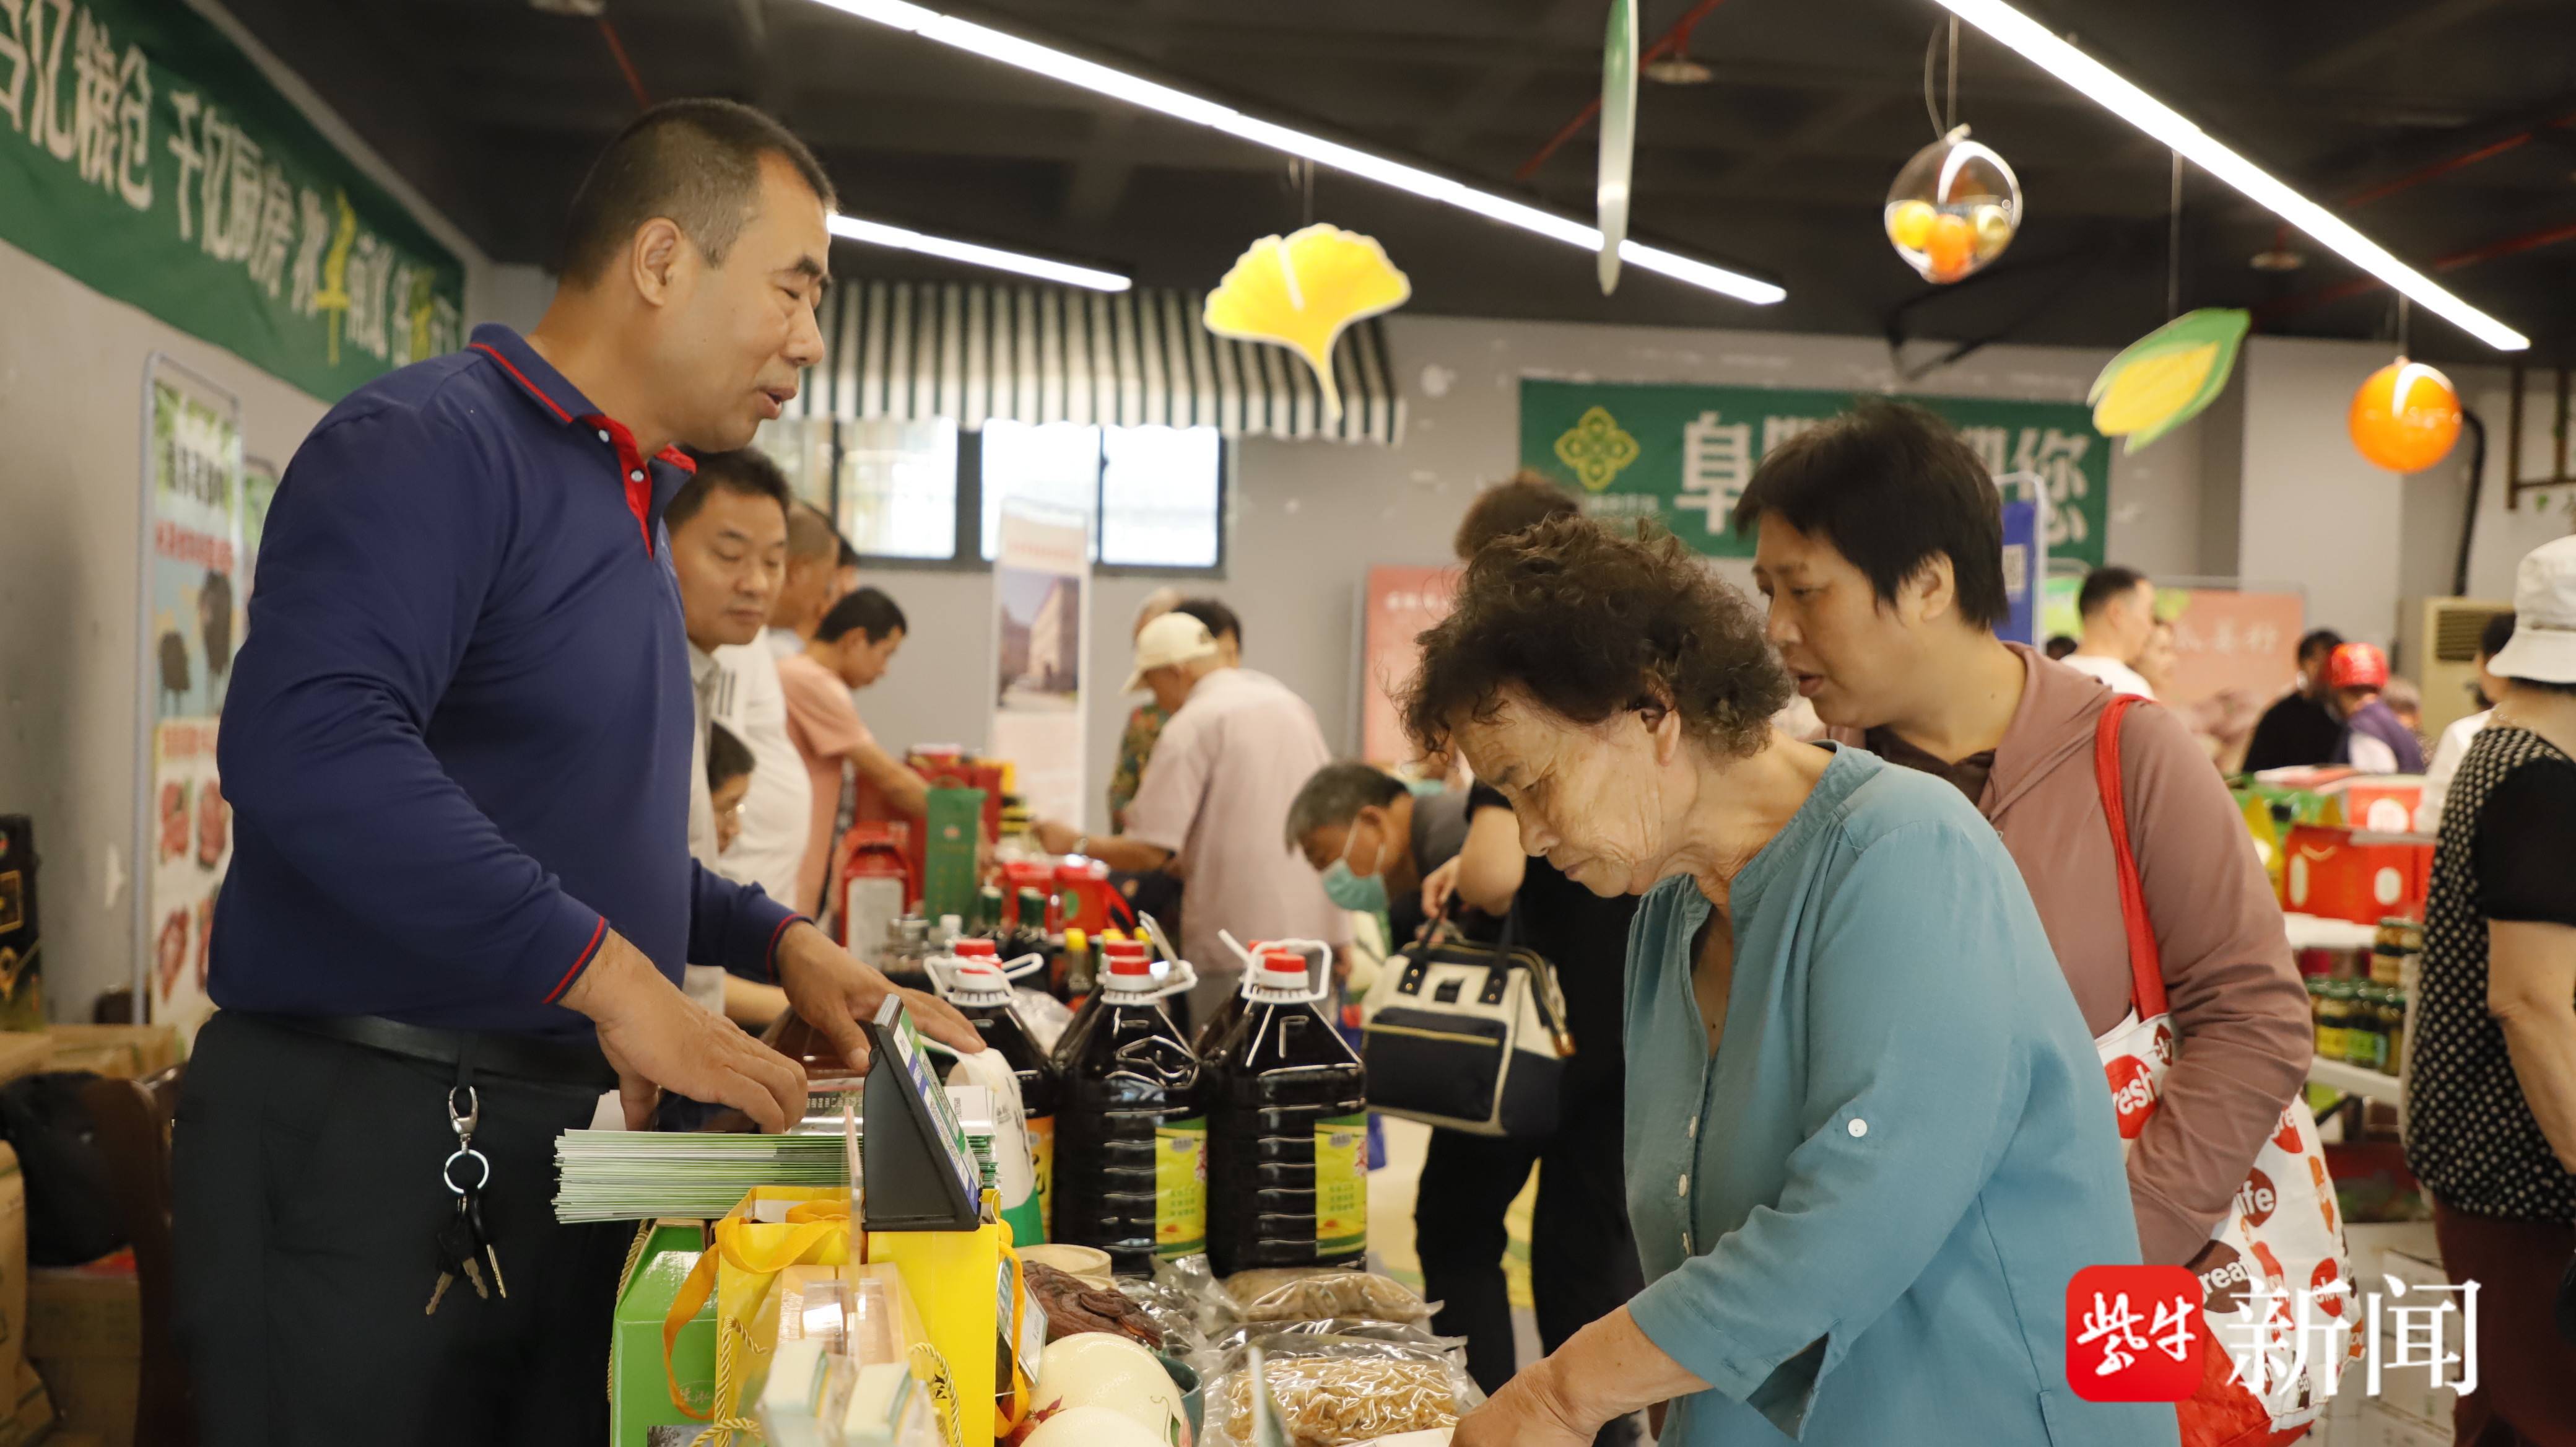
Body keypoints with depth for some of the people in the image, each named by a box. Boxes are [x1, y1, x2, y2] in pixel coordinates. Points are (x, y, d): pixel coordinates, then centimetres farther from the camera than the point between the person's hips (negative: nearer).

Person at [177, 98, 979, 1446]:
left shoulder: (630, 508, 17)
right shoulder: (426, 444, -13)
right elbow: (306, 740, -30)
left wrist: (779, 942, 13)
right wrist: (606, 971, -28)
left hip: (561, 1138, 9)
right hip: (366, 1135, -9)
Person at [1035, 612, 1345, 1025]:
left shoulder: (1191, 726, -11)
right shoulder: (1290, 703, 11)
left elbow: (1149, 852, -14)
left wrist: (1075, 843, 2)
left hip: (1240, 942, -7)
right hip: (1319, 929, 7)